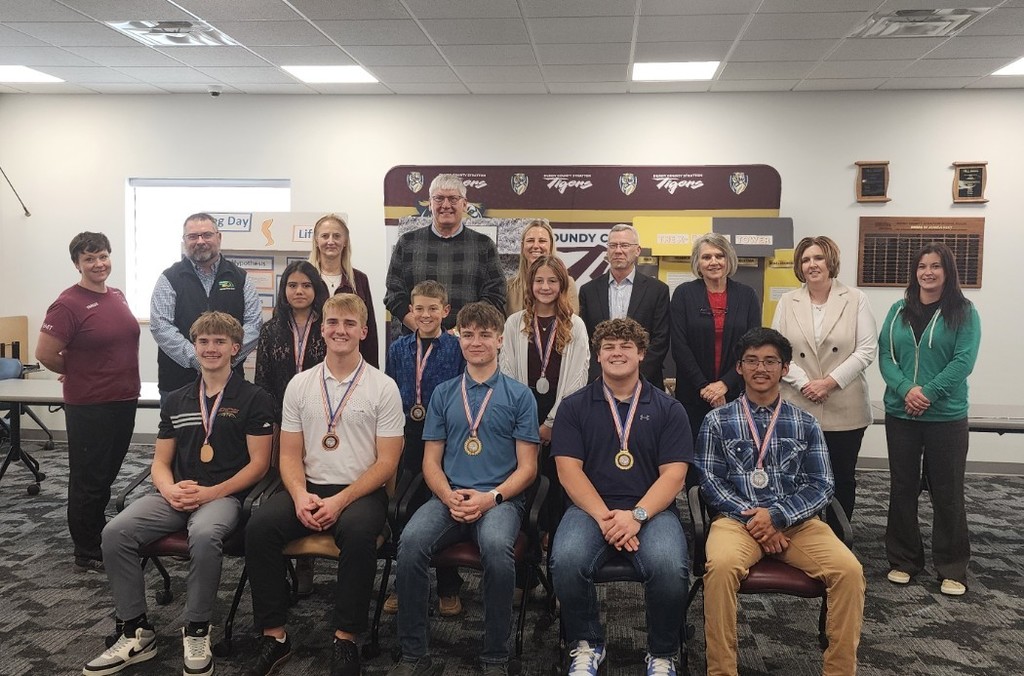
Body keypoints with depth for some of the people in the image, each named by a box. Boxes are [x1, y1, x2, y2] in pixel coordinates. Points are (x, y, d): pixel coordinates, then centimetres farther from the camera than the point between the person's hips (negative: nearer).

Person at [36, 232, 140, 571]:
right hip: (88, 406, -7)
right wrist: (78, 374, -1)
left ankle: (98, 531, 36)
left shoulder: (118, 296, 7)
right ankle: (87, 552, 19)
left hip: (124, 400, 7)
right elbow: (45, 354, -16)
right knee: (88, 479, 6)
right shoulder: (68, 304, -15)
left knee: (108, 473, 19)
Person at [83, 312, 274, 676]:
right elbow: (160, 461, 16)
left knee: (204, 535, -38)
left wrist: (210, 493, -14)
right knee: (115, 533, -21)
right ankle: (136, 632, -7)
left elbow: (259, 463, -4)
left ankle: (197, 632, -17)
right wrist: (169, 489, -7)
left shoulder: (254, 398, 1)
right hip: (176, 495, 5)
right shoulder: (176, 401, 17)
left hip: (225, 495, -5)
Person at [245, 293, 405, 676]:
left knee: (357, 531, -35)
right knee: (260, 526, -24)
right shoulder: (299, 385, 10)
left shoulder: (383, 388, 0)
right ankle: (274, 636, -12)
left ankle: (345, 639, -18)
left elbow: (387, 462, -4)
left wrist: (340, 501, -17)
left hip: (361, 491, -3)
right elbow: (290, 454, 9)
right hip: (308, 489, 3)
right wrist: (300, 495, -13)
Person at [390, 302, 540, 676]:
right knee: (411, 541, -29)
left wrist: (491, 497, -13)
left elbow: (527, 466, 4)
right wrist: (449, 496, -8)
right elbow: (431, 461, 12)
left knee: (497, 546, -35)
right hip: (448, 497, 2)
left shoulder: (519, 395, 8)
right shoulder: (443, 393, 15)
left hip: (500, 499, -2)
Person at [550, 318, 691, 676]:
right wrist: (604, 517, -13)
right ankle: (586, 645, 0)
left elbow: (673, 475, 1)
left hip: (651, 509, 0)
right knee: (566, 561, -30)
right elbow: (569, 469, 1)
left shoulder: (668, 409, 9)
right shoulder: (574, 406, 10)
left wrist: (636, 515, -15)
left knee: (669, 568, -30)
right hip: (590, 507, 1)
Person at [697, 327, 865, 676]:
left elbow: (821, 486, 5)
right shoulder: (718, 420, 9)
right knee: (721, 566, -34)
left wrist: (777, 516, -12)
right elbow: (710, 481, 2)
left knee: (849, 570, -24)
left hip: (796, 521, 2)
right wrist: (751, 518, -13)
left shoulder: (805, 423, 13)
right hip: (737, 519, -2)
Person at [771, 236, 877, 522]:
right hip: (798, 408, 1)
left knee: (842, 477, 9)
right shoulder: (787, 302, 7)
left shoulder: (855, 300, 1)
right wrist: (803, 383, -12)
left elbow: (867, 349, -5)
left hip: (844, 409, -1)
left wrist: (830, 382, -14)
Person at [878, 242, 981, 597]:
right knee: (902, 488, 10)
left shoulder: (964, 312, -2)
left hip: (947, 417, -3)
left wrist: (928, 393, -20)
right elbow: (885, 356, 0)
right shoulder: (899, 310, 6)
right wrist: (906, 389, -17)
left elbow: (964, 361, -10)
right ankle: (903, 560, 23)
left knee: (947, 491, 5)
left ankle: (952, 567, 19)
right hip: (900, 414, 3)